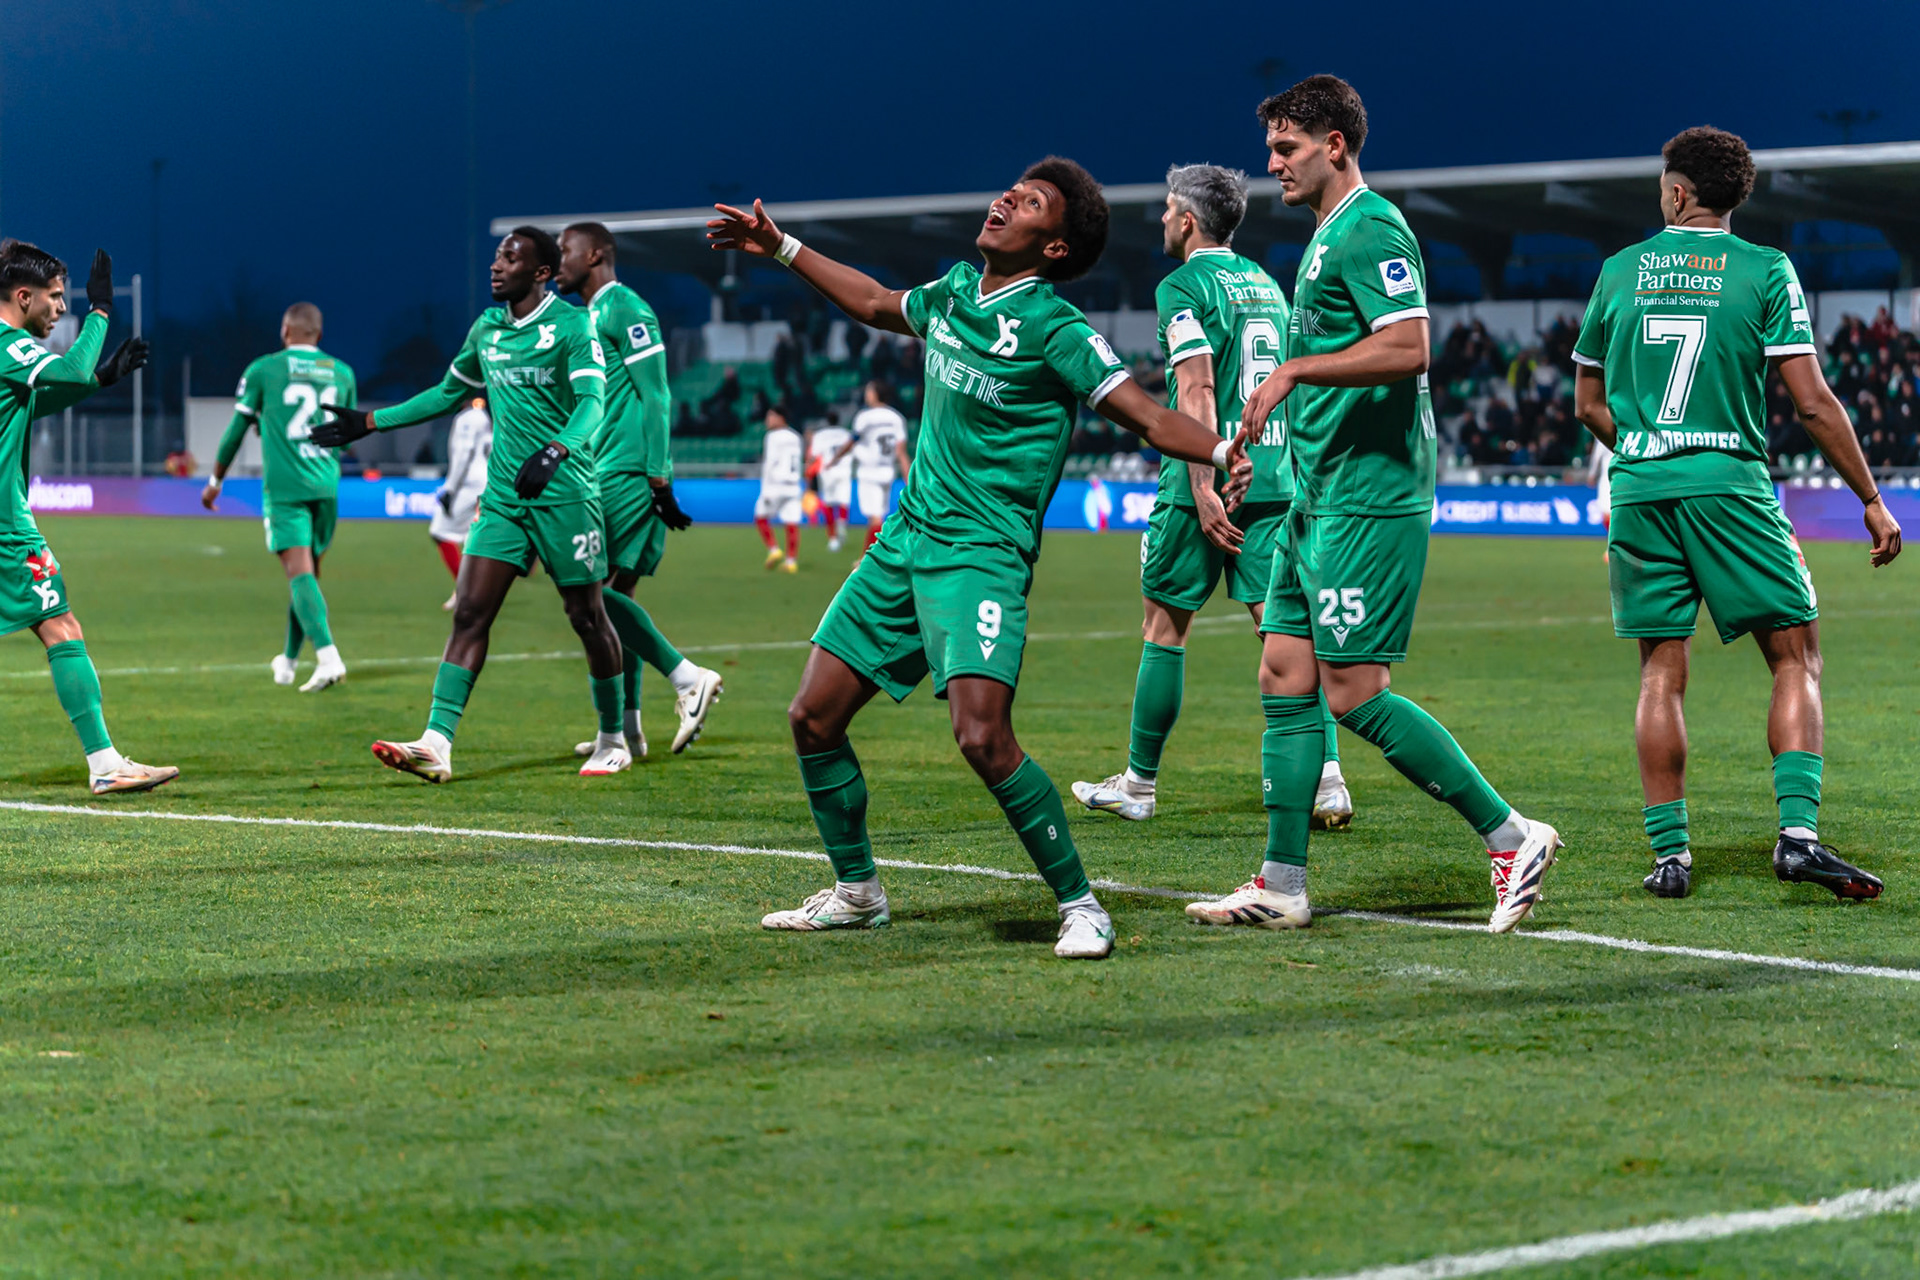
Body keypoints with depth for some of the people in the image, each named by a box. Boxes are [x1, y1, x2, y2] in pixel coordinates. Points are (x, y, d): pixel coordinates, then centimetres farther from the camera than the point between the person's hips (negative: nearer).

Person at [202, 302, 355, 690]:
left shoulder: (263, 370, 1)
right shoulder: (342, 373, 11)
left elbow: (237, 429, 8)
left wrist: (216, 480, 20)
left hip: (284, 485, -4)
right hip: (326, 487, 4)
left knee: (300, 572, -12)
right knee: (308, 573, 15)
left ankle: (328, 658, -29)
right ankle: (288, 662, 28)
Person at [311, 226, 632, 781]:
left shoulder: (571, 325, -8)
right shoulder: (486, 328, 12)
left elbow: (592, 401, -20)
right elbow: (448, 392, 27)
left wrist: (554, 452, -39)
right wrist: (370, 422, 25)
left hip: (564, 492, -6)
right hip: (502, 496, 6)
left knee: (587, 616, 4)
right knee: (469, 613, -6)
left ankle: (614, 740, 21)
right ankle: (436, 744, -14)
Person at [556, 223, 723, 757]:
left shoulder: (626, 310, -9)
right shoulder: (590, 317, 21)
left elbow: (655, 397, -14)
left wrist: (659, 479, -18)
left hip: (627, 473, -10)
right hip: (607, 474, 10)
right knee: (615, 594, 7)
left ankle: (688, 678, -14)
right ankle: (625, 728, 7)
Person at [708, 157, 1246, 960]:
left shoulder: (1054, 328, -13)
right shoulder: (956, 291, 8)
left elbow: (1150, 418, -16)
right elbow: (878, 305, 30)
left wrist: (1227, 450, -35)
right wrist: (782, 251, 33)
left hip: (981, 553, -8)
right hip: (906, 539, 8)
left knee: (982, 737, -23)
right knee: (814, 716, 7)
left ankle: (1079, 905, -9)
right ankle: (856, 891, 26)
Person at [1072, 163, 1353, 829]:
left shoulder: (1184, 287, -6)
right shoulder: (1266, 283, 17)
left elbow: (1197, 390, -17)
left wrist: (1203, 487, -22)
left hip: (1208, 480, -6)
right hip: (1276, 479, 6)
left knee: (1164, 625, 7)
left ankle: (1139, 784, 15)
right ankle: (1327, 779, -13)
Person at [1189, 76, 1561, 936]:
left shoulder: (1370, 229, -12)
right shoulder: (1328, 237, 19)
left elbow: (1408, 347, -24)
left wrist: (1295, 368, -23)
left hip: (1366, 501, -10)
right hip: (1320, 500, 10)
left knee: (1354, 694, -10)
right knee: (1285, 680, 7)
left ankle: (1511, 838, -2)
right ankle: (1282, 886, 10)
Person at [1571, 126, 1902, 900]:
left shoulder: (1619, 271, 9)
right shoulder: (1765, 271, 0)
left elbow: (1588, 405, 15)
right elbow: (1813, 402, -5)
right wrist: (1872, 501, 2)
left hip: (1638, 490, 3)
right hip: (1731, 484, -3)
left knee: (1661, 674, 7)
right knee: (1795, 659, 4)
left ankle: (1669, 852, 3)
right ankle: (1797, 830, -11)